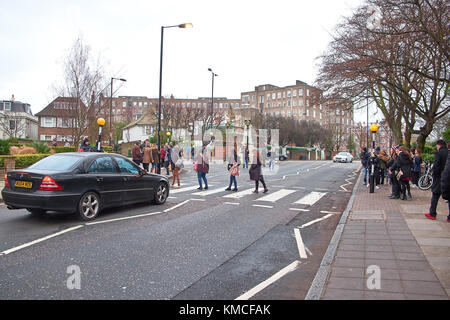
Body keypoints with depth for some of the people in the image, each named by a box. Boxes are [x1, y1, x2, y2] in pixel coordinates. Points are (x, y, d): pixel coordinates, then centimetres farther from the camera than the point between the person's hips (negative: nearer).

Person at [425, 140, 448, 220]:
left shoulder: (439, 153, -10)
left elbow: (435, 166, -17)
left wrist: (435, 174, -4)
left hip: (440, 178, -4)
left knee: (435, 196, 9)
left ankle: (432, 214, 13)